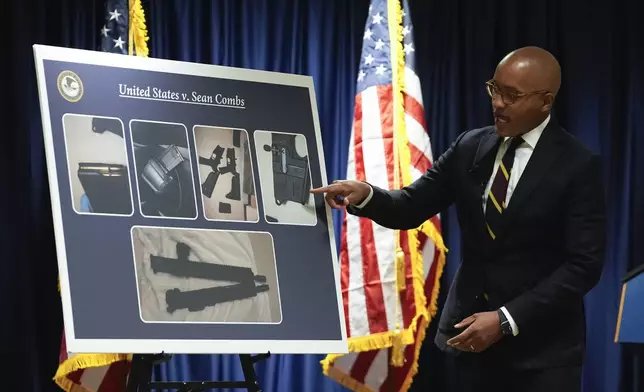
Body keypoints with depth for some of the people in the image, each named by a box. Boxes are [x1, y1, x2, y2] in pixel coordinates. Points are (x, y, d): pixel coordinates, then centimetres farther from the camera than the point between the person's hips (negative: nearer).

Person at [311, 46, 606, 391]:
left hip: (541, 348, -4)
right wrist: (364, 195, -18)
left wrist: (507, 321, -19)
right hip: (471, 334, 4)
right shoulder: (470, 147, 6)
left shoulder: (578, 166, -9)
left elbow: (584, 264, -13)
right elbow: (410, 208, 4)